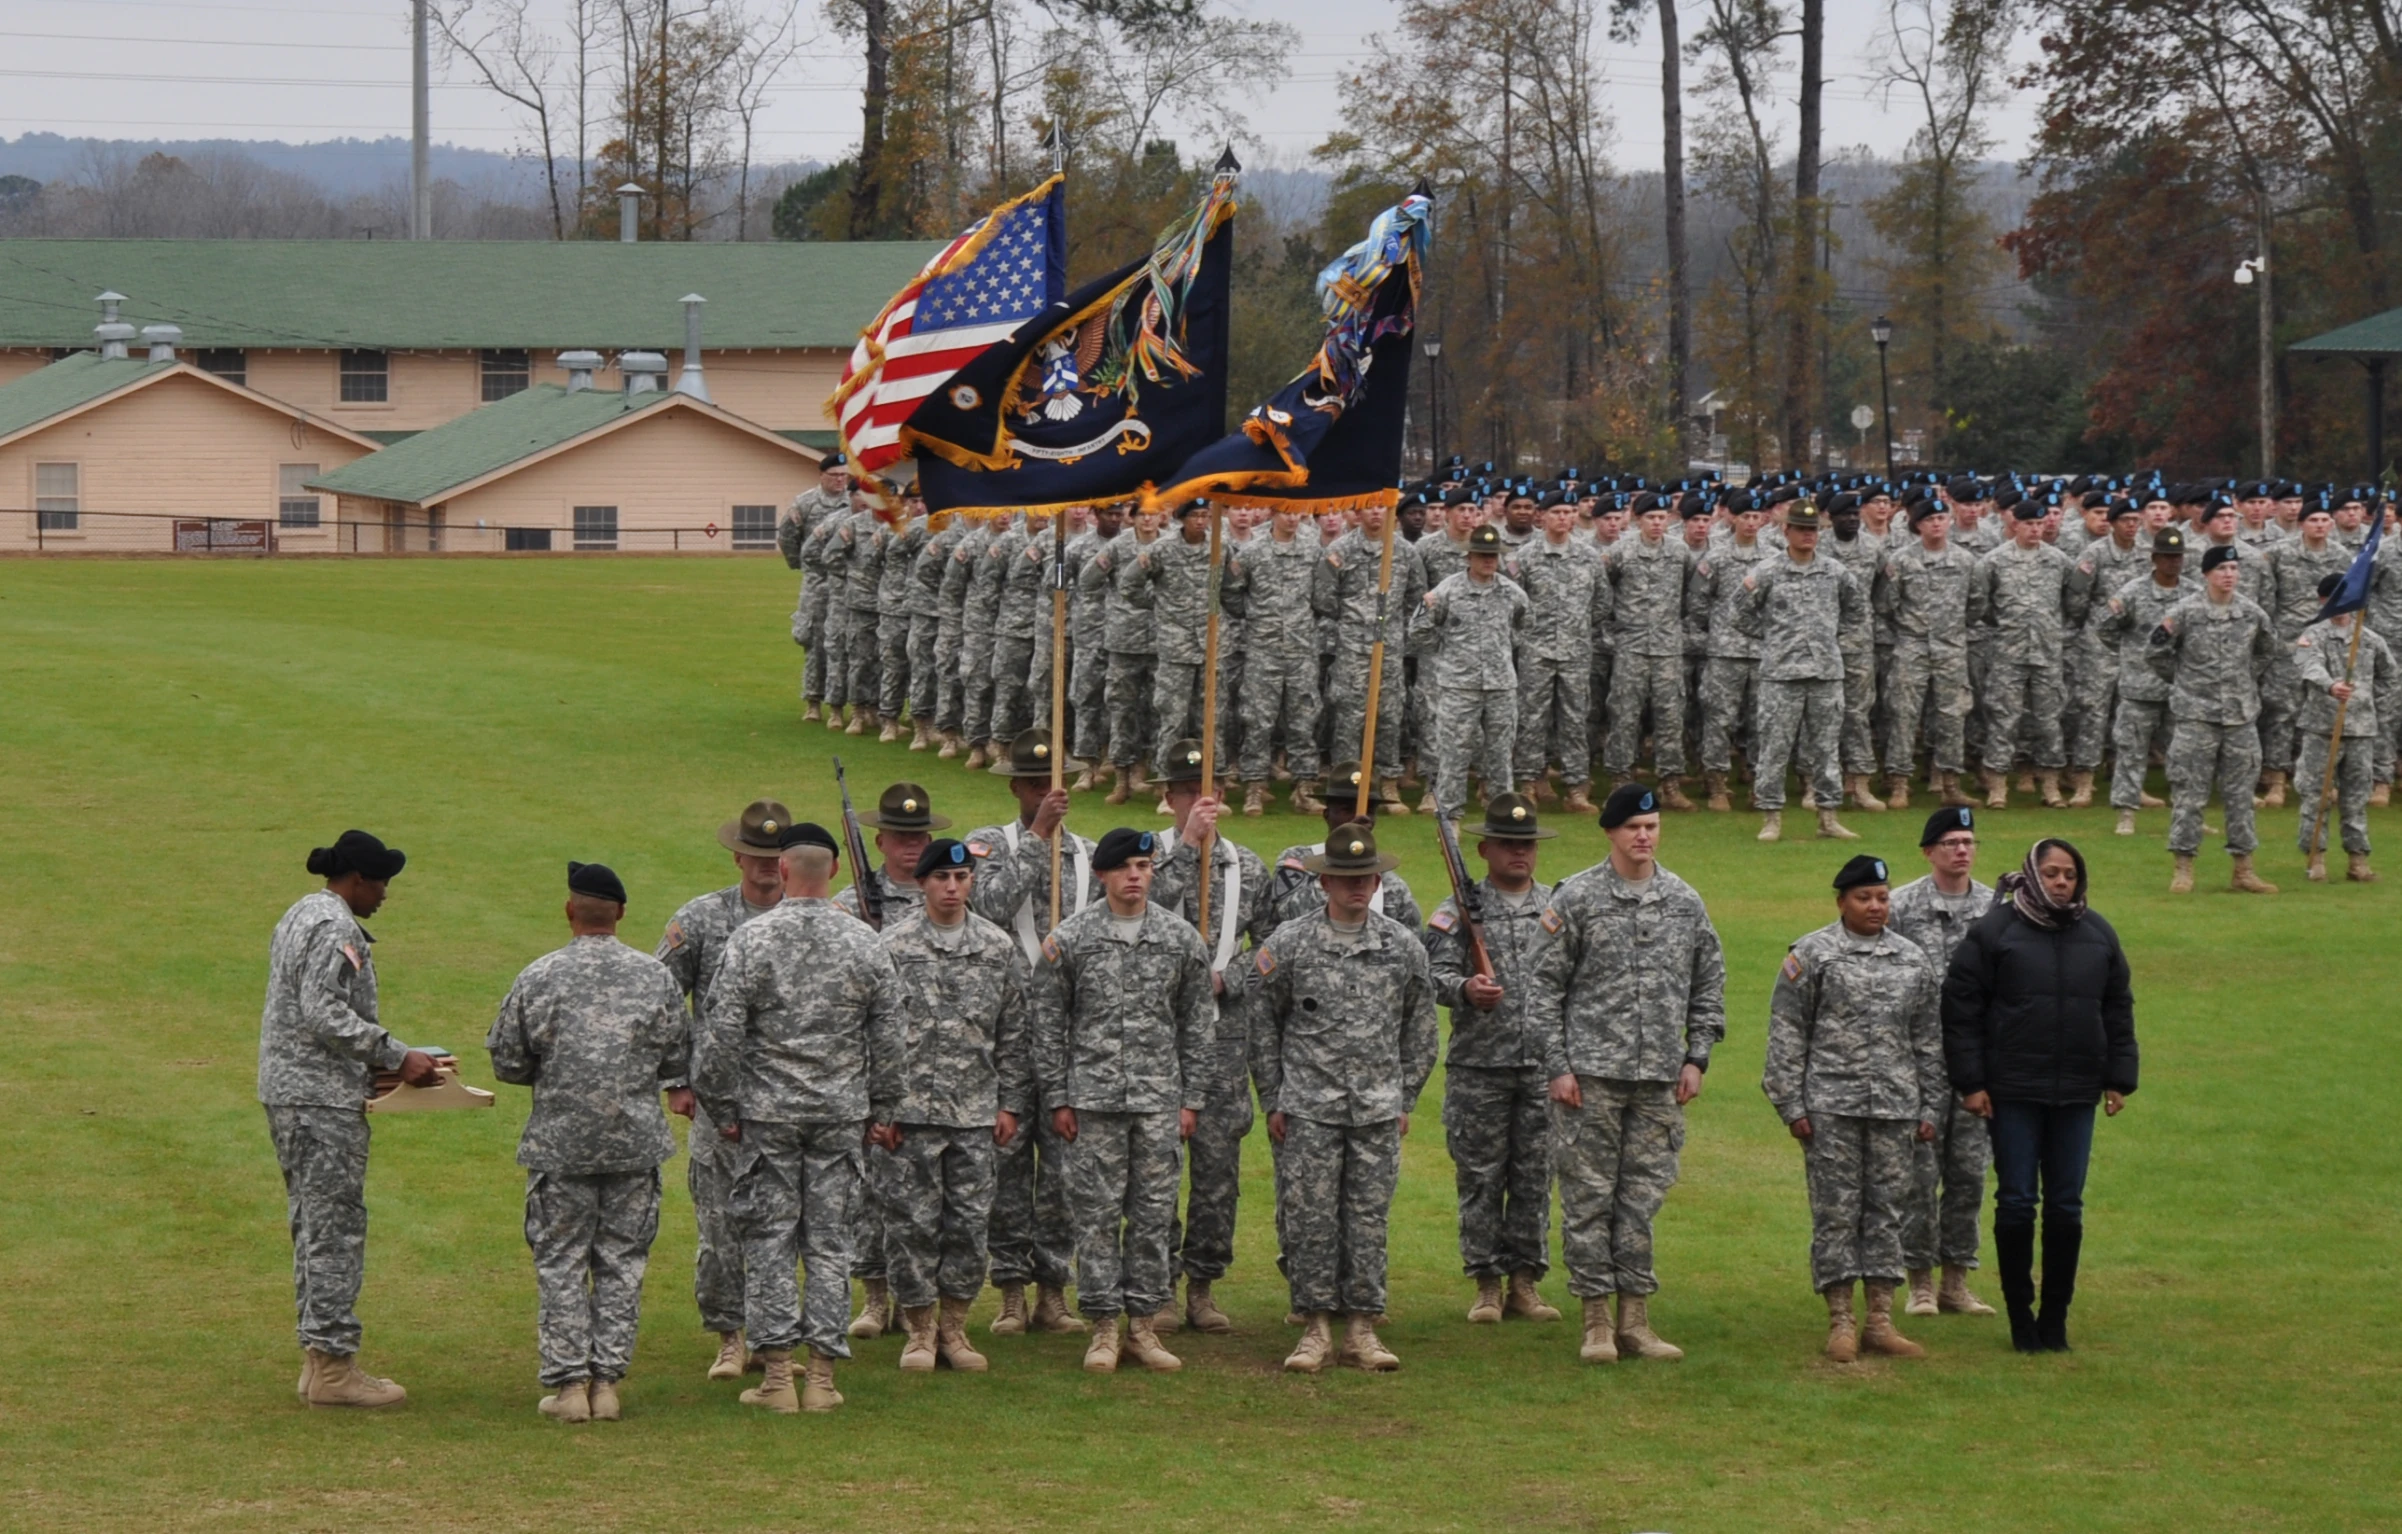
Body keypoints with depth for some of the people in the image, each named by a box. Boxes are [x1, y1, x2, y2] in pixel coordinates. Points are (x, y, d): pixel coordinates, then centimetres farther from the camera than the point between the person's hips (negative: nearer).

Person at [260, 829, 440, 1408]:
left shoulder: (299, 915, 18)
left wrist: (375, 1062, 22)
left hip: (285, 1090, 11)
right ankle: (332, 1365, -6)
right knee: (336, 1226, -7)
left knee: (312, 1225, 13)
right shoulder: (336, 929, -14)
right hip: (324, 1099, -11)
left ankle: (317, 1358, 17)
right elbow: (325, 1013, -23)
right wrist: (398, 1056, -22)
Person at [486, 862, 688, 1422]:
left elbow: (507, 1064, -1)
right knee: (622, 1262, 8)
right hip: (636, 1143, 2)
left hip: (560, 1143, -1)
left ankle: (568, 1382, 3)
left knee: (560, 1263, 5)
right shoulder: (655, 976, -2)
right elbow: (679, 1061, 5)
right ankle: (607, 1381, 9)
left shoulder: (538, 977, -6)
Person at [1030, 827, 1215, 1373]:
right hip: (1094, 1097, -2)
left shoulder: (1182, 939, 5)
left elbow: (1196, 1025, 9)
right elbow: (1049, 1024, 3)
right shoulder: (1069, 939, 0)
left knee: (1155, 1212, 4)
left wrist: (1192, 1098, 4)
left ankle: (1143, 1324, 12)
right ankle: (1103, 1327, 6)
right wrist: (1057, 1098, -1)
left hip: (1160, 1098, 2)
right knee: (1097, 1213, 0)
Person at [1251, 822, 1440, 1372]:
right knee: (1308, 1218, -1)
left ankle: (1362, 1328, 10)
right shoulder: (1289, 944, 0)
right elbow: (1264, 1024, 5)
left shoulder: (1403, 946, 5)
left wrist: (1406, 1100, 9)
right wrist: (1272, 1102, 3)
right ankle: (1316, 1329, 7)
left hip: (1378, 1109, 2)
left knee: (1369, 1219, 3)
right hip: (1308, 1107, -1)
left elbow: (1419, 1030, 13)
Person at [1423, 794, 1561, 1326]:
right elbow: (1434, 973, -6)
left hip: (1544, 1064, 2)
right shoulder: (1460, 909, 2)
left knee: (1535, 1177, 5)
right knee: (1480, 1177, 2)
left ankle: (1526, 1281, 12)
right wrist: (1465, 988, -27)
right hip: (1478, 1066, -2)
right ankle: (1487, 1284, 8)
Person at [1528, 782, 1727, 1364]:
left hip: (1659, 1076, 3)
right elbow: (1545, 985, -1)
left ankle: (1635, 1318, 12)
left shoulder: (1685, 901, 9)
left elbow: (1708, 983, 16)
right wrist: (1557, 1066, -7)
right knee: (1588, 1196, -1)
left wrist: (1696, 1058, 7)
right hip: (1592, 1074, -3)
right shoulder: (1576, 897, -2)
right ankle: (1597, 1321, 5)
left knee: (1645, 1196, 6)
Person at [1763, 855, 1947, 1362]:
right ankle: (1841, 1323, 3)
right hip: (1830, 1105, -4)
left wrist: (1929, 1109, 11)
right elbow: (1786, 1034, -1)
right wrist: (1792, 1105, -6)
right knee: (1835, 1211, -2)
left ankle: (1880, 1320, 11)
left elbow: (1928, 1039, 16)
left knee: (1887, 1209, 5)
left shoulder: (1912, 959, 12)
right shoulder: (1812, 954, -1)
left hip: (1894, 1106, 4)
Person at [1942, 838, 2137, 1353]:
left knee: (2067, 1207, 7)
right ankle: (2020, 1315, 12)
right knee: (2016, 1203, 1)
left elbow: (2119, 1010, 14)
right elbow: (1960, 1006, -5)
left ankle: (2056, 1317, 17)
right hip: (2013, 1093, -3)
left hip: (2077, 1096, 3)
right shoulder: (1994, 930, -5)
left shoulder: (2098, 935, 7)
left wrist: (2119, 1079, 9)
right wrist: (1970, 1082, -8)